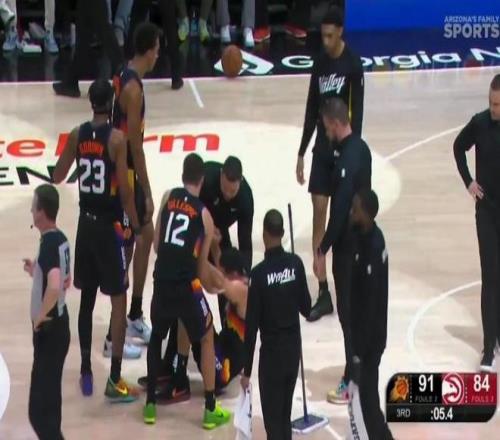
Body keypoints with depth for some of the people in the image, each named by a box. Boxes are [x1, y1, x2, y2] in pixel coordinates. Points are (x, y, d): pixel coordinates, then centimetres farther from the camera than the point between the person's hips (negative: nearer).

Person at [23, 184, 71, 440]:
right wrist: (36, 272, 16)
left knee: (39, 409, -9)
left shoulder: (48, 243, -22)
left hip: (48, 330, -10)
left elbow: (55, 287, -36)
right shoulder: (60, 239, 7)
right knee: (49, 397, 20)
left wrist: (40, 316, -22)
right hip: (58, 326, 10)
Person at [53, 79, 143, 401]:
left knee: (87, 298, 16)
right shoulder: (116, 138, -16)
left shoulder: (77, 135, -1)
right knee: (119, 301, 0)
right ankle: (115, 381, -2)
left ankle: (86, 372, 22)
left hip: (86, 223, 6)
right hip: (109, 225, -5)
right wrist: (138, 228, -6)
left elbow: (58, 177, 11)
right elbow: (124, 190, -16)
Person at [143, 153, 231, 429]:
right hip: (186, 284, -2)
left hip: (162, 280, 3)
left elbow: (156, 245, 10)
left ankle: (150, 405, 27)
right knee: (207, 339, 17)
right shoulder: (205, 215, 4)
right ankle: (211, 410, 15)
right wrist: (212, 284, 28)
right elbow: (202, 263, 9)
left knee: (156, 337, 26)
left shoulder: (168, 197, 8)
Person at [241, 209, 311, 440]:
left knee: (273, 419, 1)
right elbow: (306, 308, 4)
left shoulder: (259, 274, -18)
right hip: (294, 348, 5)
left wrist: (246, 370, -7)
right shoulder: (296, 263, -6)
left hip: (272, 352, -5)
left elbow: (251, 325, -14)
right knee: (285, 416, 17)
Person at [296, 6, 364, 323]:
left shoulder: (353, 65, -10)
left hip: (343, 150, -5)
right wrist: (301, 153, 13)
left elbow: (358, 113, -15)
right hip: (321, 149, 5)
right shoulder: (320, 63, 8)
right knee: (319, 216, 1)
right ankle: (324, 293, 3)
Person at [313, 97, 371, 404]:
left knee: (348, 311, -3)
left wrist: (322, 251, -19)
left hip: (348, 244, -10)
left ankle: (353, 382, 2)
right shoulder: (360, 148, 5)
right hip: (362, 239, 10)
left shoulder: (347, 159, -25)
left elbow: (339, 210, -25)